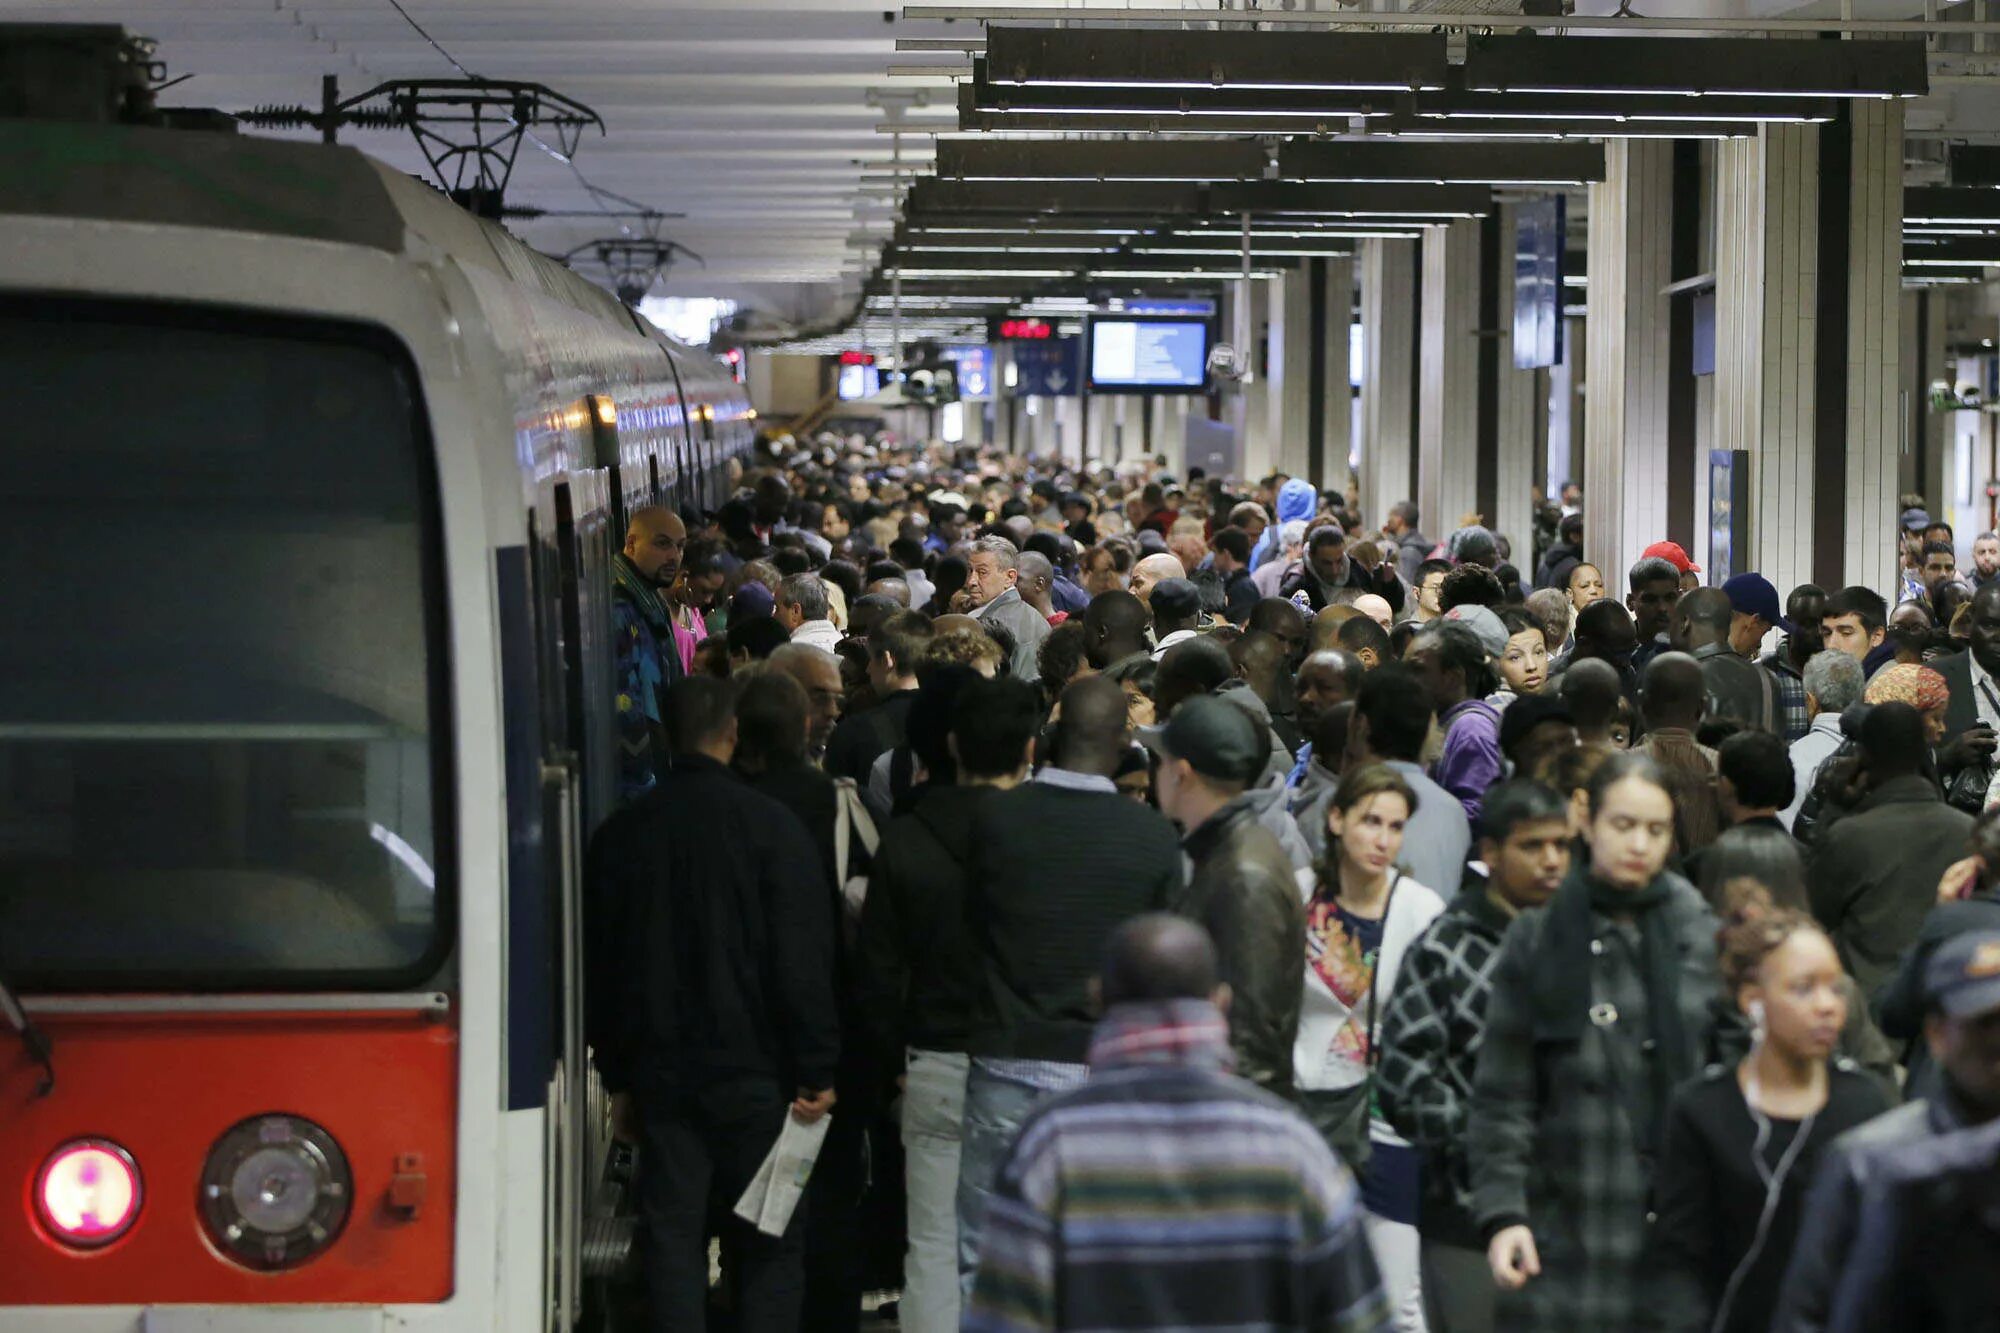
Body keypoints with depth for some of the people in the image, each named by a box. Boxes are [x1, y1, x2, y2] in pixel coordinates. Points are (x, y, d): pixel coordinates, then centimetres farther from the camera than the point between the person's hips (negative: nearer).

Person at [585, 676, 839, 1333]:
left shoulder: (620, 834, 4)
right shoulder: (771, 825, -9)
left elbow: (602, 967, 10)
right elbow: (803, 962, -10)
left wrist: (619, 1077, 17)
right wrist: (815, 1073, -4)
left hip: (660, 1074, 3)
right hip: (754, 1071, -3)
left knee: (673, 1237, 7)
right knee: (770, 1243, 3)